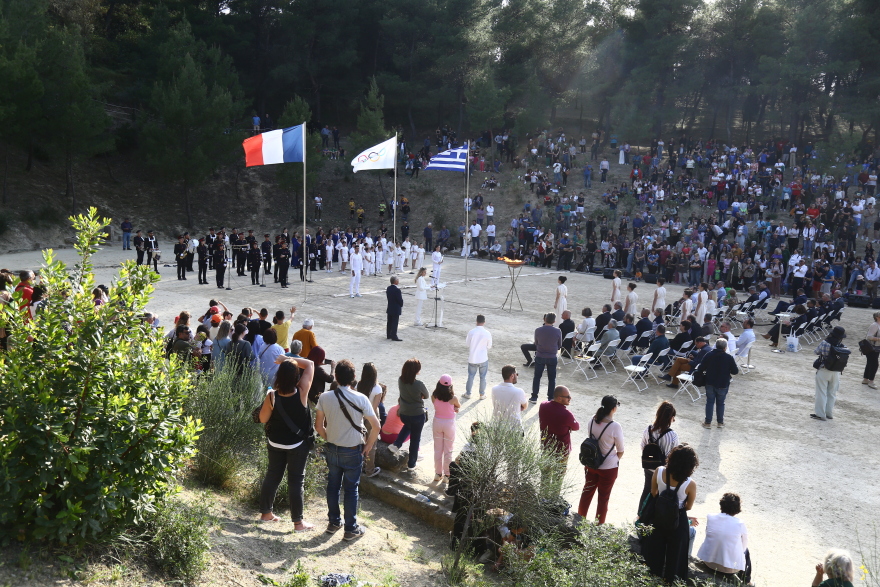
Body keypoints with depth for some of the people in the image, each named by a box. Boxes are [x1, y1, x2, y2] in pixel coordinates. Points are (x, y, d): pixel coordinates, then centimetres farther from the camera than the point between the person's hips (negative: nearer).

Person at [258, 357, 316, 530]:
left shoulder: (272, 396, -18)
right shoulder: (301, 392, -23)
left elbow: (263, 419, -4)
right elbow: (310, 364, -13)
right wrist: (289, 360, -13)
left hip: (275, 443, 3)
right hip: (298, 444, -2)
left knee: (272, 475, 19)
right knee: (296, 480, 6)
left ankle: (266, 513, 34)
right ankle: (298, 522, 14)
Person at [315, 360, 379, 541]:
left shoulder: (325, 397, -11)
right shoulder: (360, 399, -18)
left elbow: (318, 426, -3)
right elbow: (376, 426, -16)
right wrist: (369, 445, -1)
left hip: (331, 449, 3)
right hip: (353, 451, -3)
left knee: (333, 485, 19)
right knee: (351, 489, 9)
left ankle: (333, 522, 33)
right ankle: (351, 529, 19)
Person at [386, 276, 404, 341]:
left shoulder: (388, 288, 3)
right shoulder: (397, 290, -23)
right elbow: (400, 300, -19)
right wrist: (401, 305, 0)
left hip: (389, 308, 8)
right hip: (396, 309, -8)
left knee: (389, 322, 15)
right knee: (395, 323, -2)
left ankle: (388, 335, 24)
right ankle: (394, 337, 1)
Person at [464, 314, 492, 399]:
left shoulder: (471, 332, -12)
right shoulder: (487, 333, -13)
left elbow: (467, 343, -1)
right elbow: (489, 346, -3)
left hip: (472, 358, 1)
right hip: (483, 359, -1)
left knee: (471, 376, 16)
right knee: (483, 377, 14)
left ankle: (468, 393, 25)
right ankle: (482, 394, 24)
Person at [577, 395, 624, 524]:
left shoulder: (592, 421, -10)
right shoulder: (615, 427, -24)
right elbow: (621, 451, -14)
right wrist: (615, 459, 6)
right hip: (608, 468, -5)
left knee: (587, 491, 24)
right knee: (603, 498, 14)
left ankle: (580, 518, 39)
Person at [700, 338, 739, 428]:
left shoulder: (709, 355, -9)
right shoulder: (729, 358, -14)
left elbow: (701, 368, -5)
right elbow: (735, 371, -7)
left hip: (710, 384, 1)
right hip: (723, 385, -1)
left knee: (710, 402, 11)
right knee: (720, 403, 14)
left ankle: (708, 422, 12)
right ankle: (720, 422, 21)